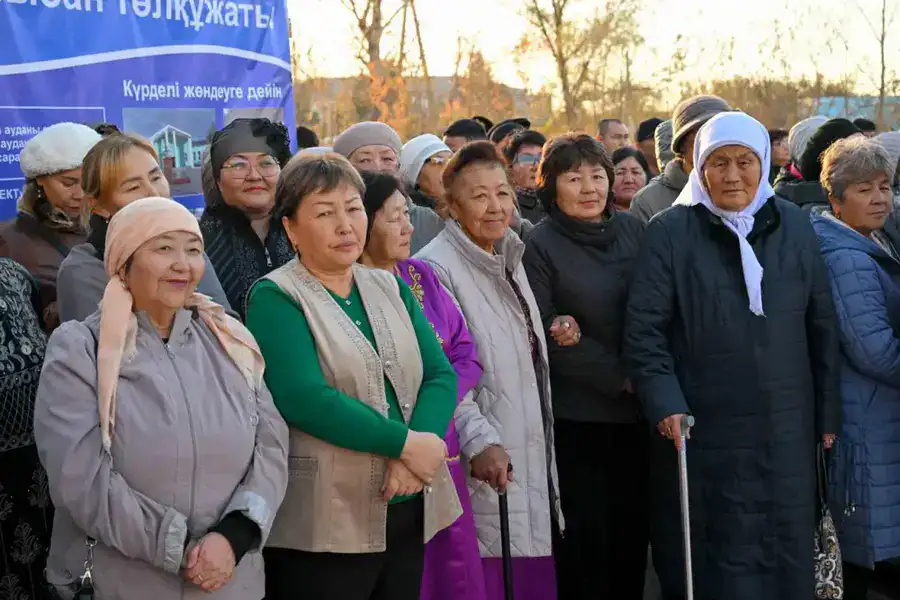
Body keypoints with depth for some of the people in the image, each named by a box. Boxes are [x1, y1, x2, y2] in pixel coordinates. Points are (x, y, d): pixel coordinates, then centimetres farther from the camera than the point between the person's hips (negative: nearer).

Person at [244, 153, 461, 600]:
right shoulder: (275, 298, -7)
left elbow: (440, 375, 1)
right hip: (324, 525, -6)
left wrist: (411, 459, -15)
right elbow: (304, 399, -20)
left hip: (408, 512, 6)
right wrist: (405, 443, -18)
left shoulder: (391, 289, 11)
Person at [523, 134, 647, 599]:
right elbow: (545, 336, -7)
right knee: (585, 539, 0)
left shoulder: (634, 229, 9)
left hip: (636, 410, 4)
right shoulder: (540, 245, -3)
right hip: (577, 416, -4)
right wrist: (620, 377, -11)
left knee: (633, 528, 8)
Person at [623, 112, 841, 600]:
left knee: (787, 555, 9)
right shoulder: (670, 233, -4)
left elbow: (821, 326, 10)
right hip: (702, 435, -3)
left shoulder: (794, 226, 6)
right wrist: (665, 405, -16)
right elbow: (643, 331, -6)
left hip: (786, 433, 3)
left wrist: (828, 413, 8)